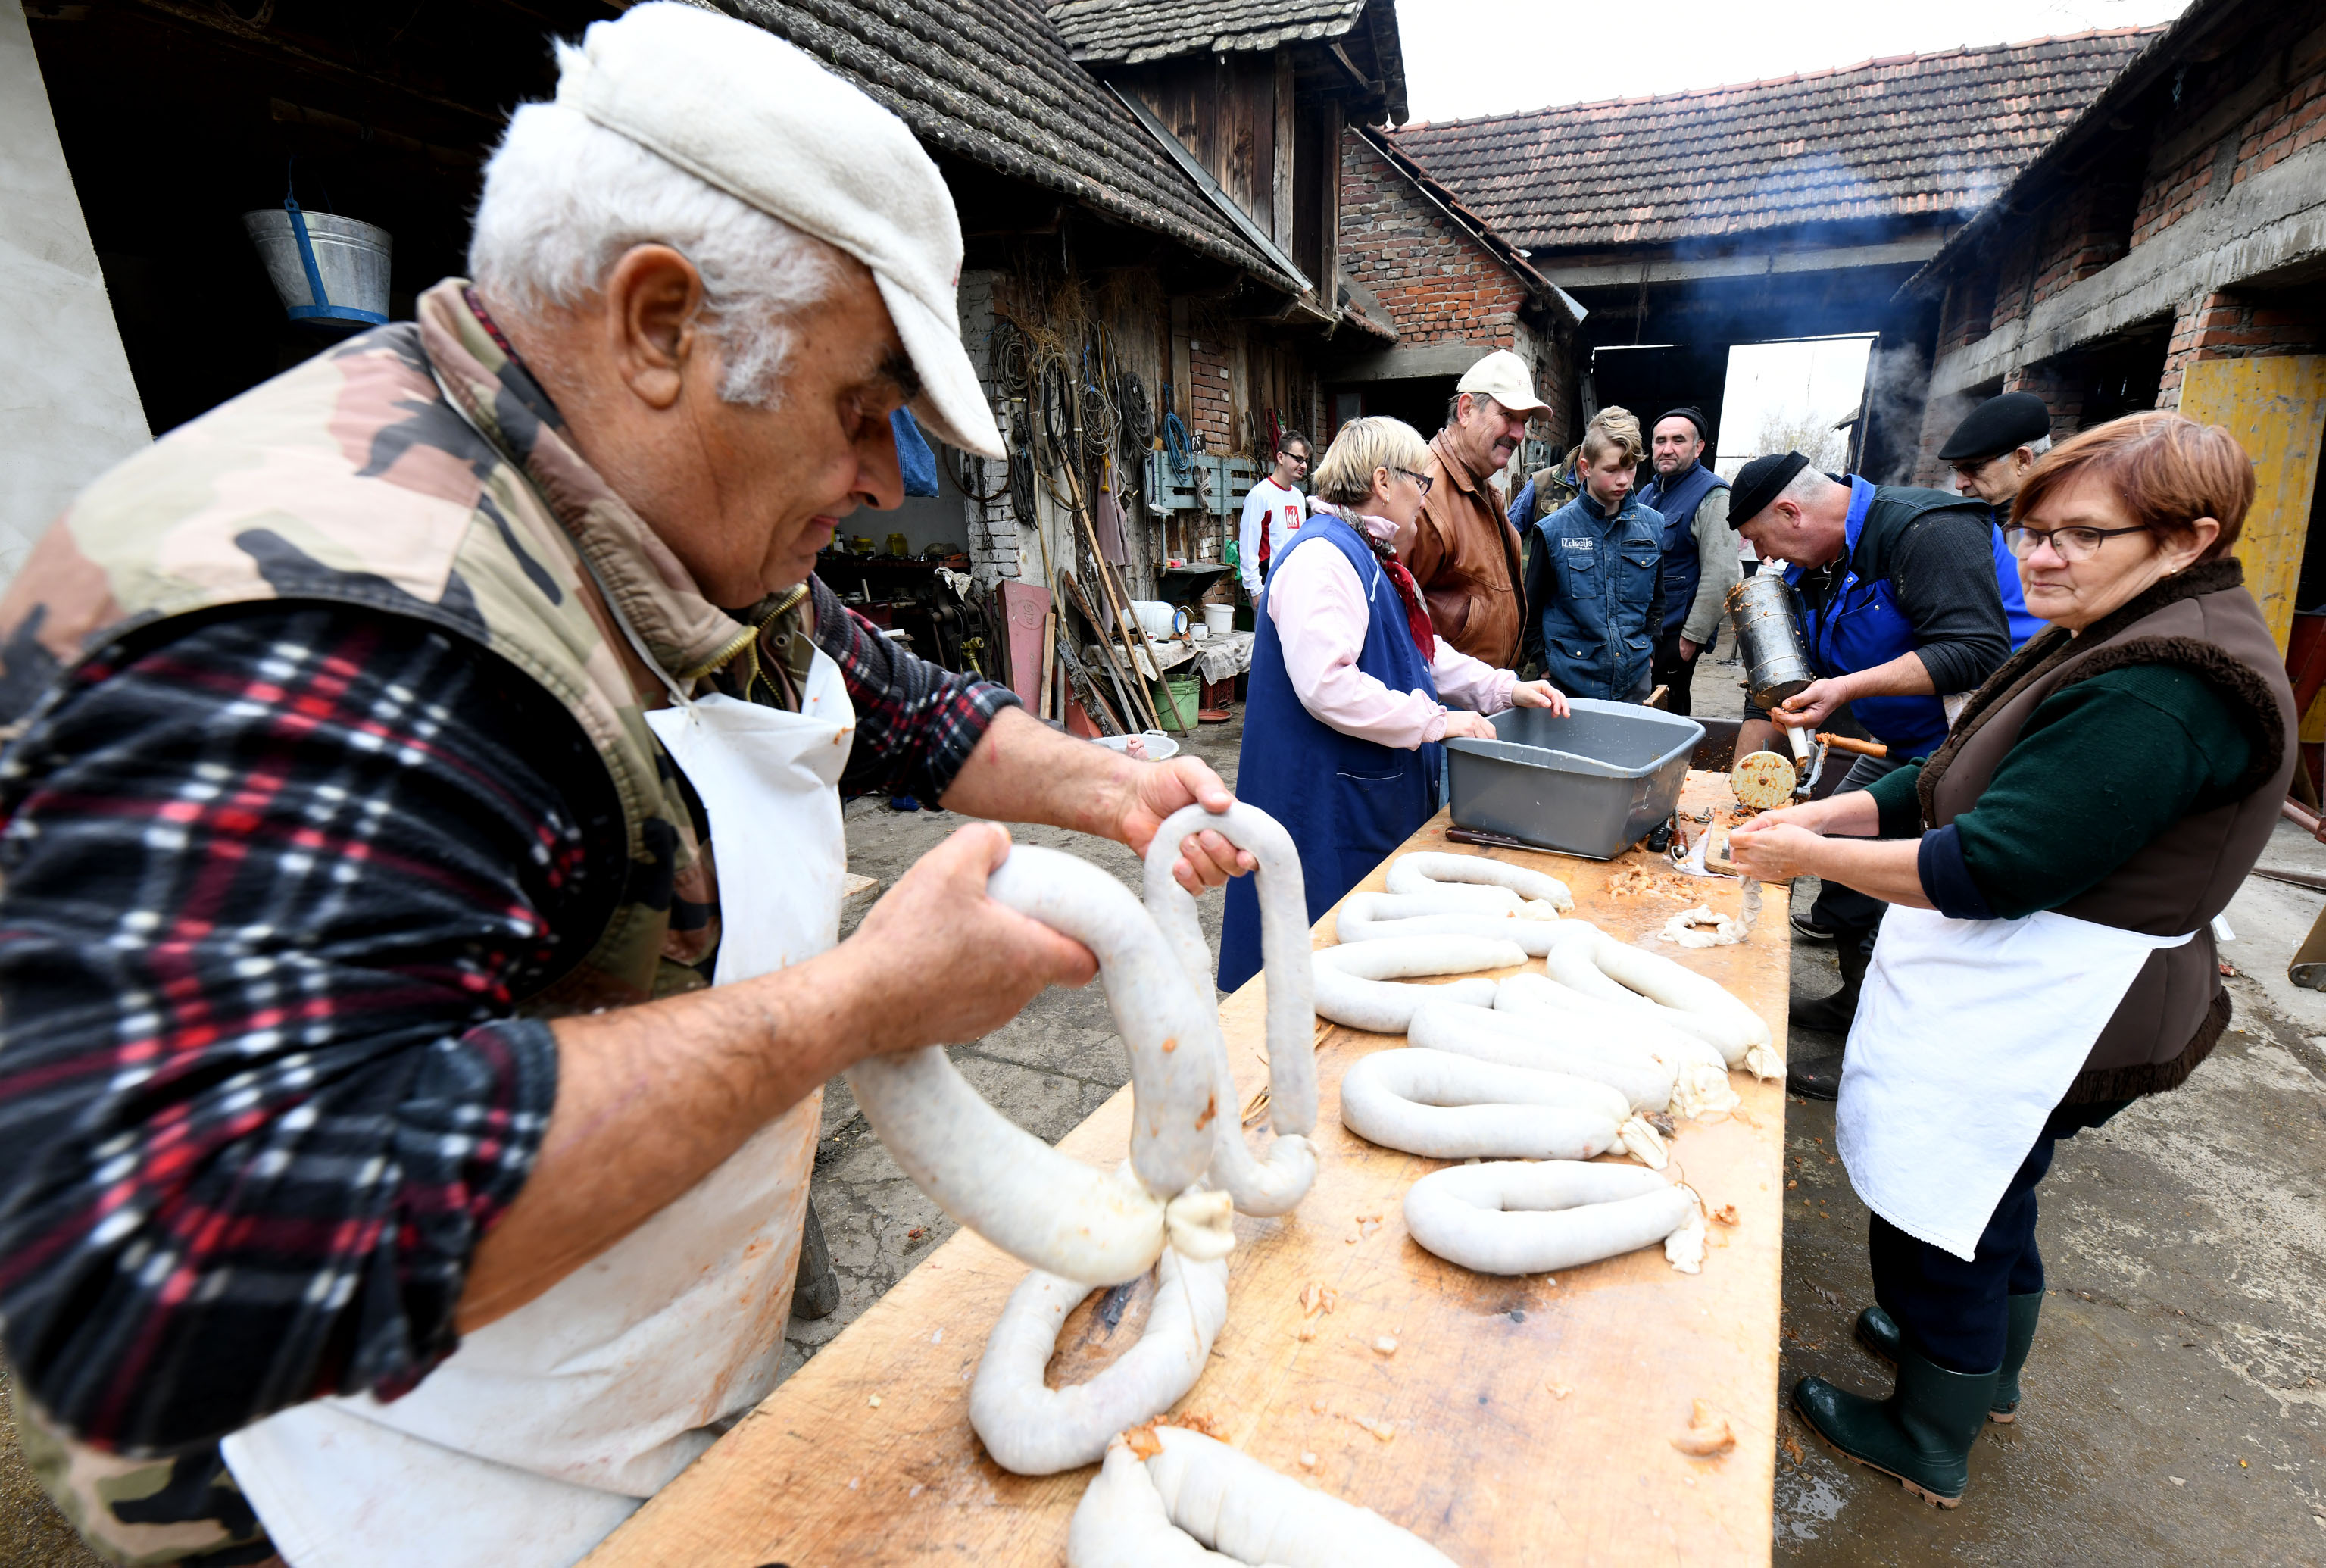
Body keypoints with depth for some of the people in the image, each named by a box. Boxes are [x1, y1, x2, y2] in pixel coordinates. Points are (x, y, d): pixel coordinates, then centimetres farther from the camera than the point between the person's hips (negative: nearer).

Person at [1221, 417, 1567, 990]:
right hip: (1330, 806, -11)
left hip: (1379, 798, 11)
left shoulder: (1370, 558, 17)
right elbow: (1326, 685, -30)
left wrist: (1505, 688, 11)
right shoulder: (1322, 558, -18)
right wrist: (1435, 722, -23)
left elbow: (1422, 652, 24)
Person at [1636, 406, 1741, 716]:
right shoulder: (1647, 493, 13)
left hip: (1674, 636, -7)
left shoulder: (1712, 496, -11)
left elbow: (1721, 576, -17)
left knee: (1668, 715, 0)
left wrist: (1692, 638, -19)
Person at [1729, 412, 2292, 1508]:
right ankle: (1987, 1371, 51)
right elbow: (1958, 783, 10)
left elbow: (1990, 869, -28)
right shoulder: (2113, 645, 9)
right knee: (1991, 1204, 27)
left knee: (1931, 1224, 7)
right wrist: (1820, 816, -2)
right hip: (2016, 1001, 10)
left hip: (2037, 1022, -10)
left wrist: (1812, 857, -19)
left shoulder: (2167, 690, -24)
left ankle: (1927, 1443, 30)